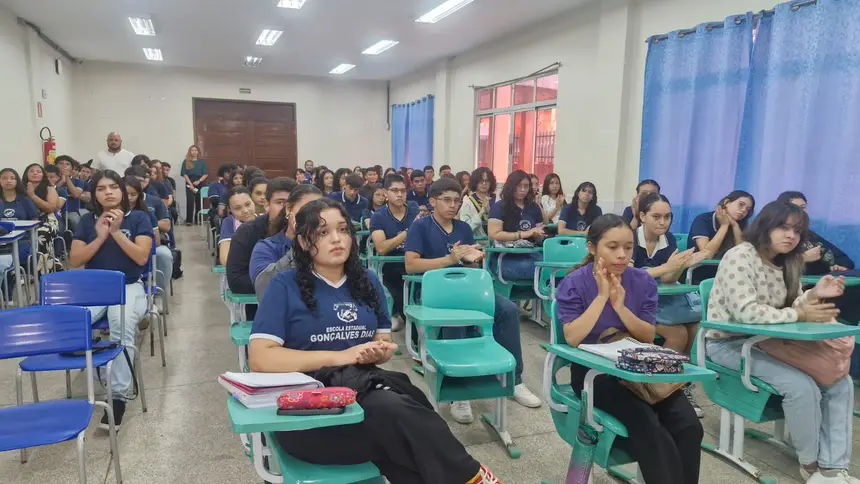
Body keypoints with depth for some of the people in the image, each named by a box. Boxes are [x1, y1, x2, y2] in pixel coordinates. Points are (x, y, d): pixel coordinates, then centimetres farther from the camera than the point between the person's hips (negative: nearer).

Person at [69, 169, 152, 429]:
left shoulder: (138, 218, 3)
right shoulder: (87, 220, 11)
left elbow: (141, 257, -8)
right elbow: (74, 261, 3)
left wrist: (116, 232, -13)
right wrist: (100, 237, -9)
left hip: (129, 287, -3)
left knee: (123, 329, -34)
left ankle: (119, 396, -32)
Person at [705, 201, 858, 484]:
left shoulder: (788, 264, 10)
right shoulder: (739, 257, -17)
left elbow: (790, 306, 9)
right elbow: (746, 312, -27)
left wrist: (814, 295, -11)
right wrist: (800, 315, -21)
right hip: (729, 343, -9)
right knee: (802, 386, -24)